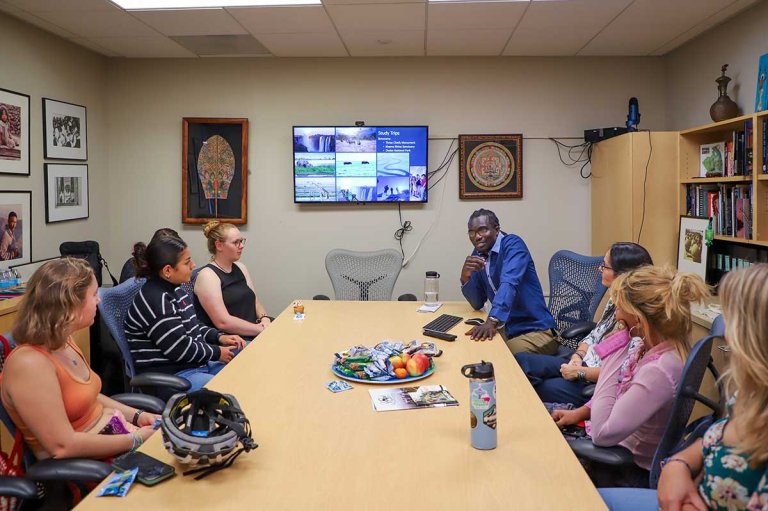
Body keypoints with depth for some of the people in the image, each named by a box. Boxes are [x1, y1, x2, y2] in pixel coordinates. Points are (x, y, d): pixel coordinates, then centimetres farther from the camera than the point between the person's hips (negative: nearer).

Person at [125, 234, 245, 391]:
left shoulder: (173, 291, 9)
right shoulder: (154, 301, -21)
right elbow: (180, 349, -21)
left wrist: (220, 337, 4)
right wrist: (217, 352, -9)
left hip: (196, 364, 10)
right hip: (169, 378, -10)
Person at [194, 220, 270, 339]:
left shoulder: (240, 268, 14)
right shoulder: (207, 275, -9)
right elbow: (223, 322, -17)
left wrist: (265, 319, -8)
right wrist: (262, 329, -17)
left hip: (253, 334, 8)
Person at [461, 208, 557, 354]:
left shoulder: (512, 244, -13)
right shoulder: (478, 254, 6)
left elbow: (509, 283, -31)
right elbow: (477, 303, 5)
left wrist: (492, 320, -45)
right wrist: (465, 276, -14)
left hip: (535, 330, -6)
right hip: (507, 330, 7)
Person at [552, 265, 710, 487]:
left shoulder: (660, 370, -34)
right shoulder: (648, 345, -7)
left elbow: (602, 434, -31)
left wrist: (613, 358, -30)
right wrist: (580, 412, 0)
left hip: (633, 472, -7)